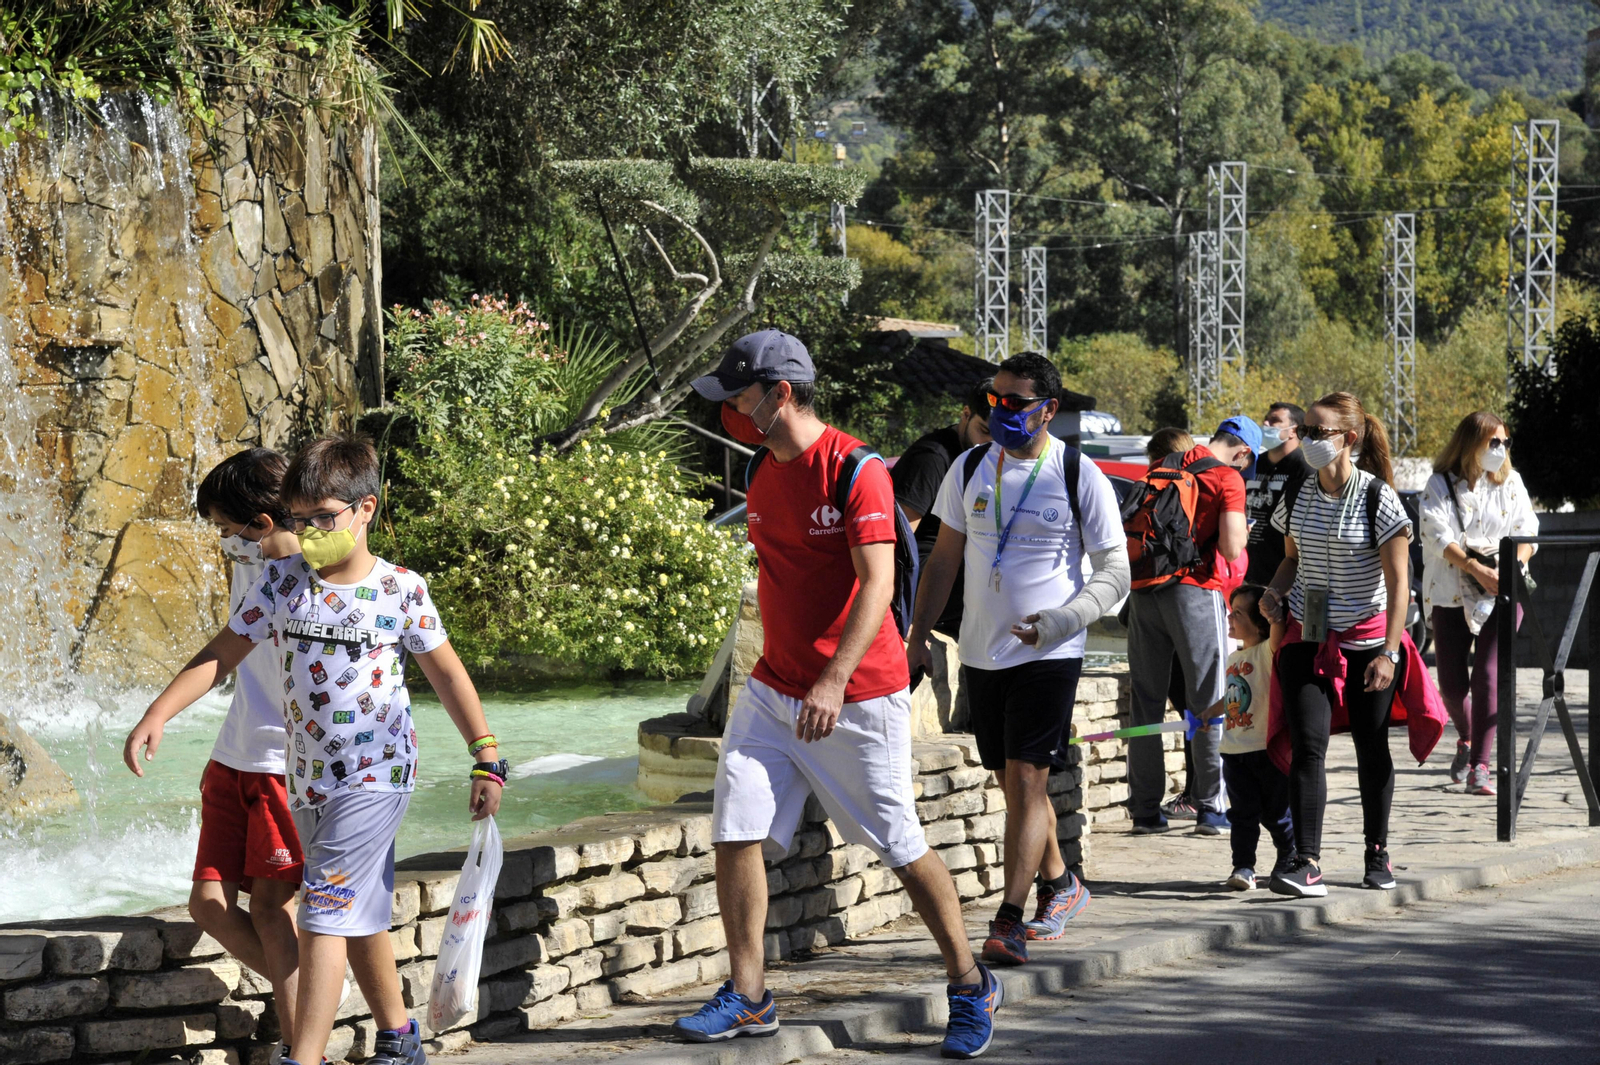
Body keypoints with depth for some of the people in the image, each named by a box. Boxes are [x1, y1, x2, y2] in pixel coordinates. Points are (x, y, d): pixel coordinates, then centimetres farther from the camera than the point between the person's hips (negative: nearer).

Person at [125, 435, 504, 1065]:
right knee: (359, 917, 16)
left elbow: (446, 672, 4)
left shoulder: (401, 591, -7)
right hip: (310, 778, 5)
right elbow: (222, 655, 3)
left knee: (325, 914, -15)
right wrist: (158, 714, -8)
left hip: (376, 776, -5)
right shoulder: (283, 581, 1)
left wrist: (487, 761, 3)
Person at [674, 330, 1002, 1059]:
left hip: (857, 698, -7)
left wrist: (834, 682, -32)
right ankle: (747, 998, 6)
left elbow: (877, 585, -23)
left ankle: (970, 987, 16)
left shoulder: (855, 470, -16)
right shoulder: (760, 471, 8)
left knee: (901, 848, 0)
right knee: (735, 831, -3)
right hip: (773, 690, 7)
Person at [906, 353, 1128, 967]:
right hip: (981, 654, 5)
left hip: (1048, 656, -5)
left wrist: (1064, 619, -19)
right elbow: (944, 559, 15)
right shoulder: (969, 470, 7)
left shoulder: (1080, 478, -5)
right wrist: (918, 635, 9)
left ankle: (1008, 923, -15)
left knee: (1026, 779, -12)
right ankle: (1060, 885, 34)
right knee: (1012, 781, 13)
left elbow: (1114, 573, -3)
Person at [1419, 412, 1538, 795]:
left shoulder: (1511, 483, 9)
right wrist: (1477, 569, -23)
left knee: (1488, 677, -14)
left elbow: (1527, 532, 4)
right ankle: (1466, 740, 33)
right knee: (1452, 683, 2)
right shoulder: (1441, 486, 1)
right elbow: (1437, 535, -11)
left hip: (1500, 594, 0)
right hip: (1450, 595, 0)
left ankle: (1480, 767, -14)